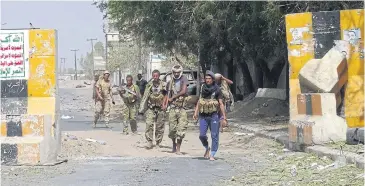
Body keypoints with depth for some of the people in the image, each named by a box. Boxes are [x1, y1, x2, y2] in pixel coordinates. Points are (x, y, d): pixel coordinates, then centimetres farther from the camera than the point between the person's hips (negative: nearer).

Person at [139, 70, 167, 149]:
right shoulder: (149, 85, 7)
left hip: (160, 109, -1)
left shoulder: (164, 85, 1)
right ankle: (149, 142, -11)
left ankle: (158, 142, 16)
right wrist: (141, 109, 5)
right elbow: (145, 97, 8)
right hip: (151, 108, 1)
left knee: (159, 126, 4)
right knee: (149, 124, -13)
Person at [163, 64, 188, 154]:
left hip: (182, 107, -3)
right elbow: (167, 94, 20)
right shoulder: (170, 82, 13)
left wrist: (172, 98, -4)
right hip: (173, 107, 3)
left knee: (181, 128, -8)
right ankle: (174, 143, 28)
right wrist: (165, 103, 2)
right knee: (172, 128, 3)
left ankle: (178, 148, -3)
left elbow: (184, 91, -9)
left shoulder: (183, 79, 2)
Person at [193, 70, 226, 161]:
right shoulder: (203, 88, 10)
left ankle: (212, 155, 5)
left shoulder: (217, 89, -2)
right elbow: (199, 101, 16)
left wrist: (224, 116, -10)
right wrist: (196, 112, 8)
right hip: (203, 116, 3)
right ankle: (207, 148, 25)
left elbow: (221, 103, -3)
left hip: (214, 115, -3)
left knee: (214, 136, -1)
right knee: (202, 135, -2)